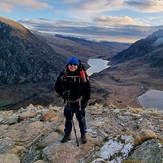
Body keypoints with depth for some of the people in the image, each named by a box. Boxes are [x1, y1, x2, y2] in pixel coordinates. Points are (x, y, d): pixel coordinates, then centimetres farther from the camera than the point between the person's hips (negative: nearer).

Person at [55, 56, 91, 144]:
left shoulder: (83, 75, -12)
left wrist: (85, 100, -7)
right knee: (68, 119, 19)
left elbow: (88, 88, -5)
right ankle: (67, 134, 39)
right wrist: (63, 94, -14)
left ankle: (83, 134, 37)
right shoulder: (63, 75, -8)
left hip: (79, 103, -1)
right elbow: (57, 87, 2)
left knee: (81, 119, 16)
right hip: (68, 102, 2)